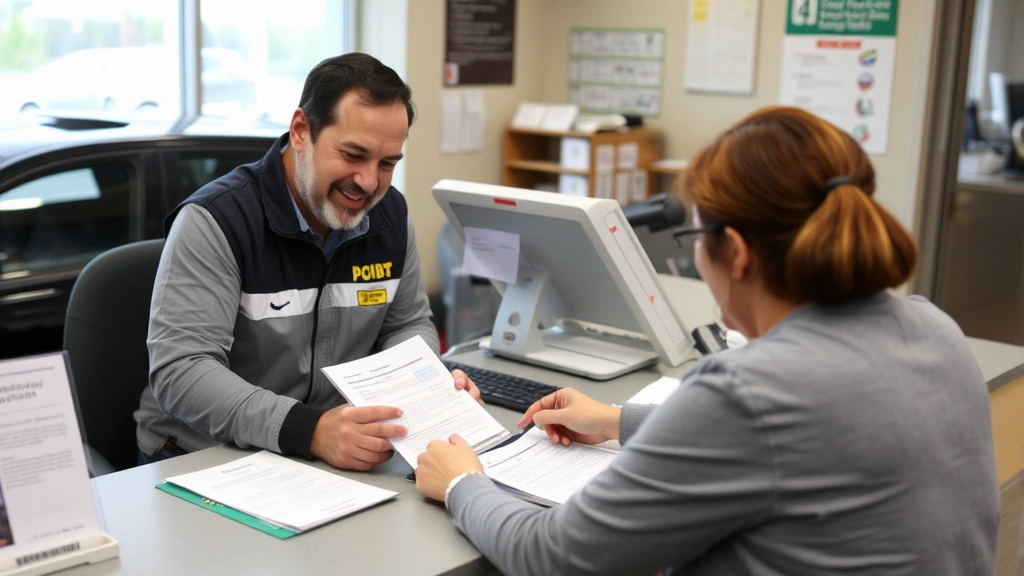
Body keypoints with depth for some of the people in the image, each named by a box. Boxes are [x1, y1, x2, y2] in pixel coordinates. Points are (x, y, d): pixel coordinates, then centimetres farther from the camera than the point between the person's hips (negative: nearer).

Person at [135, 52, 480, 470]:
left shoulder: (390, 213, 2)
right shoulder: (214, 221, -17)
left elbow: (407, 324, 14)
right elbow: (179, 370, -25)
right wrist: (308, 430, -38)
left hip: (338, 454, 5)